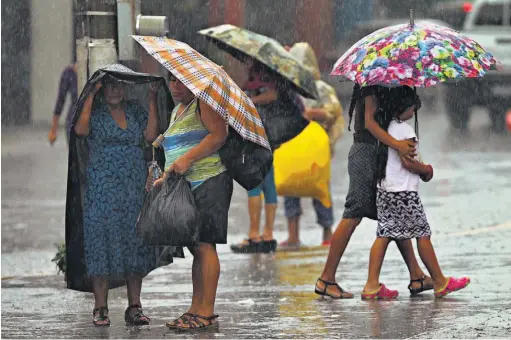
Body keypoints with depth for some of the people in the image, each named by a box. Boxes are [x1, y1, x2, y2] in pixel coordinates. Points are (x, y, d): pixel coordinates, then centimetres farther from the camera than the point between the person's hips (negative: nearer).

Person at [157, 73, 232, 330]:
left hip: (208, 183, -9)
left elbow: (218, 134, -19)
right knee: (196, 248, 8)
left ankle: (207, 313, -13)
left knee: (204, 245, -12)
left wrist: (187, 159, -22)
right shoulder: (176, 112, 23)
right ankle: (196, 309, 9)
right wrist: (167, 177, 17)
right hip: (186, 186, 9)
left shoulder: (203, 103, -5)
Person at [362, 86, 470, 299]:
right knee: (423, 234, 2)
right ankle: (440, 283, 11)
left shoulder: (386, 127, 11)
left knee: (384, 234, 4)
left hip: (385, 190, 8)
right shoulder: (405, 130, -14)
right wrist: (426, 170, -2)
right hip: (404, 193, -8)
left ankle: (372, 285, -3)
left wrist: (419, 169, 13)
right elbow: (407, 162, -20)